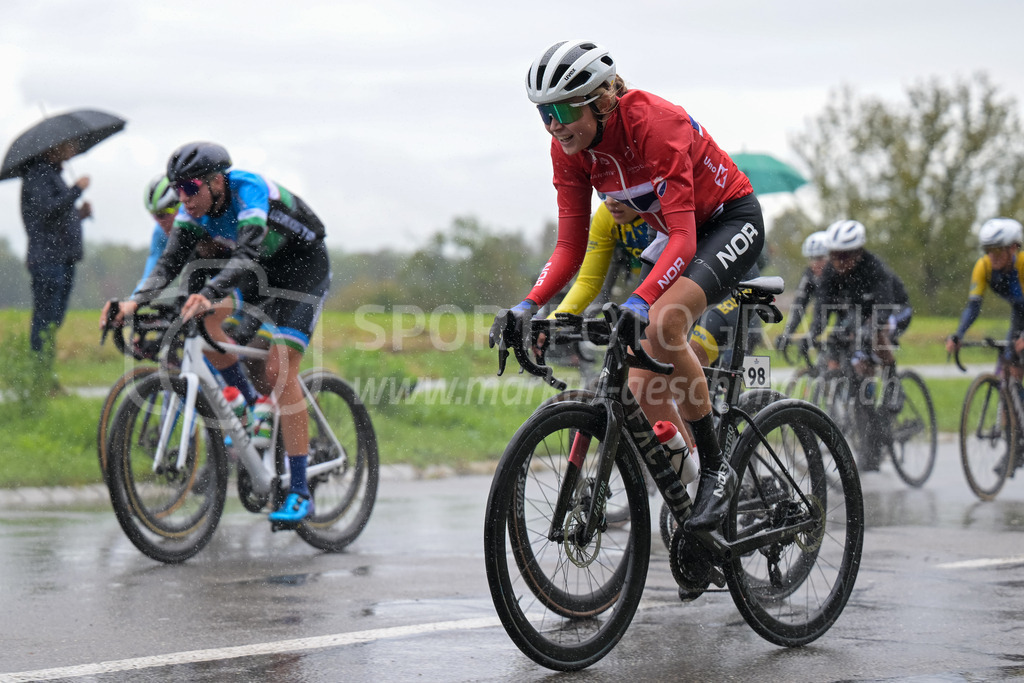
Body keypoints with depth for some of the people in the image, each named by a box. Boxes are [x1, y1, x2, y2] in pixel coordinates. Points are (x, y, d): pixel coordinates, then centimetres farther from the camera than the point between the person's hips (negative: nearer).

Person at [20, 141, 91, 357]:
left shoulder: (54, 174, 22)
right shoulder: (37, 175, -8)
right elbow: (48, 210, -21)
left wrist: (79, 214, 10)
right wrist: (77, 190, -15)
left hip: (64, 259, 10)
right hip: (47, 259, -10)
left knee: (55, 321, 9)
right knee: (45, 320, -10)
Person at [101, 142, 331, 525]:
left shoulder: (249, 189, -32)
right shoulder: (196, 206, -12)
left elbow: (246, 255, -47)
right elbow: (171, 261, -19)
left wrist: (209, 295, -64)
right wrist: (135, 302, -38)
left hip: (304, 266, -7)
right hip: (262, 270, 7)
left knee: (279, 369, -20)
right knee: (205, 321, -18)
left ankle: (300, 494, -17)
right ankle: (251, 410, 3)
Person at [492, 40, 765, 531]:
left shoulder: (654, 123, -32)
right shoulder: (568, 149, -12)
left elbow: (684, 237, -37)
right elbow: (570, 247, -9)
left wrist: (641, 300, -51)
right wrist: (528, 306, -25)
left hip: (732, 221, -7)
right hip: (674, 231, 7)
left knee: (664, 322, -33)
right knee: (643, 385, -4)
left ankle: (716, 469, -20)